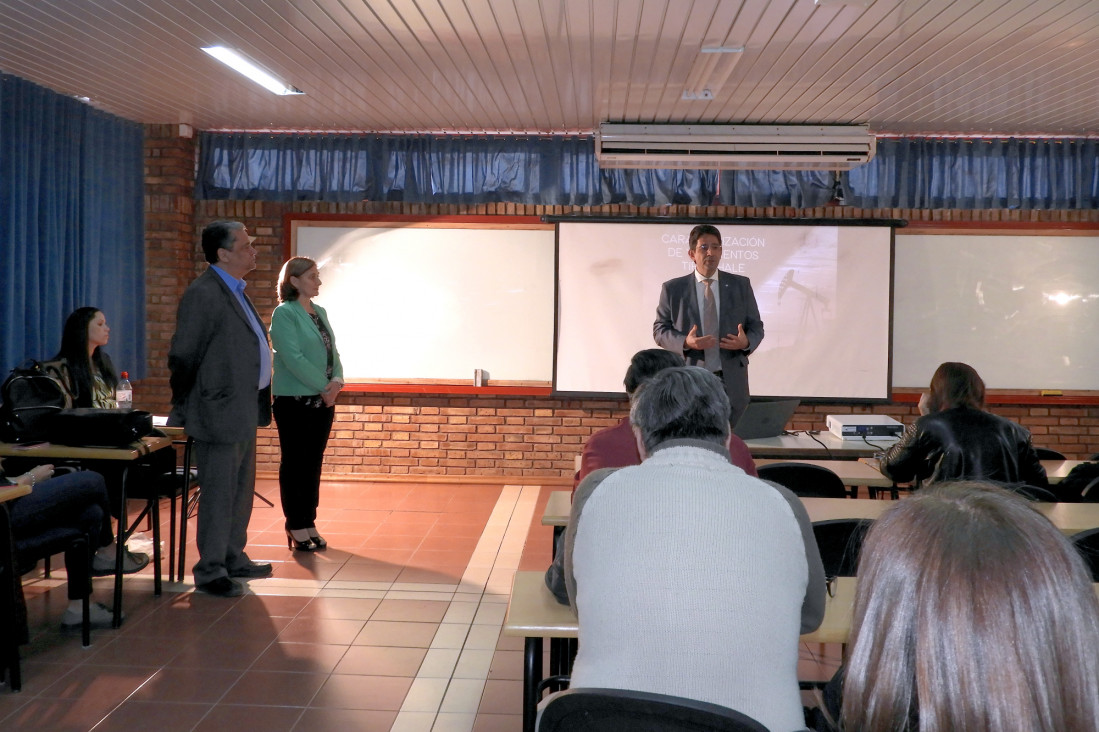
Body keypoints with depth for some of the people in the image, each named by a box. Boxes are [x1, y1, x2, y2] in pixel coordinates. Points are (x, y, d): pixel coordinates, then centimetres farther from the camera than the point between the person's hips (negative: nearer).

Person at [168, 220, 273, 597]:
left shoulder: (236, 292, 15)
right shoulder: (203, 294, -15)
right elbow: (183, 357, -14)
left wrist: (257, 404, 17)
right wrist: (184, 407, -6)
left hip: (244, 412, 10)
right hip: (220, 412, -10)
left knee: (241, 490, 17)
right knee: (218, 494, -2)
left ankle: (233, 558, 29)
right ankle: (210, 571, 8)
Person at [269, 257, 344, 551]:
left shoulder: (320, 312, 13)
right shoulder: (284, 313, -10)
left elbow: (332, 351, 12)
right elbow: (293, 358, -18)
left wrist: (337, 380, -7)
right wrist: (324, 386, -16)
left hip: (323, 400, 7)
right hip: (294, 401, -7)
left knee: (313, 463, 11)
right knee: (294, 463, 2)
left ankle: (309, 523, 20)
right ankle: (295, 527, 11)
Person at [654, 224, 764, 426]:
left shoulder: (740, 285, 7)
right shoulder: (673, 288, 3)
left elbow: (756, 327, 9)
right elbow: (660, 329, 3)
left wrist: (746, 342, -14)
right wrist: (685, 342, -16)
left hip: (731, 382, 1)